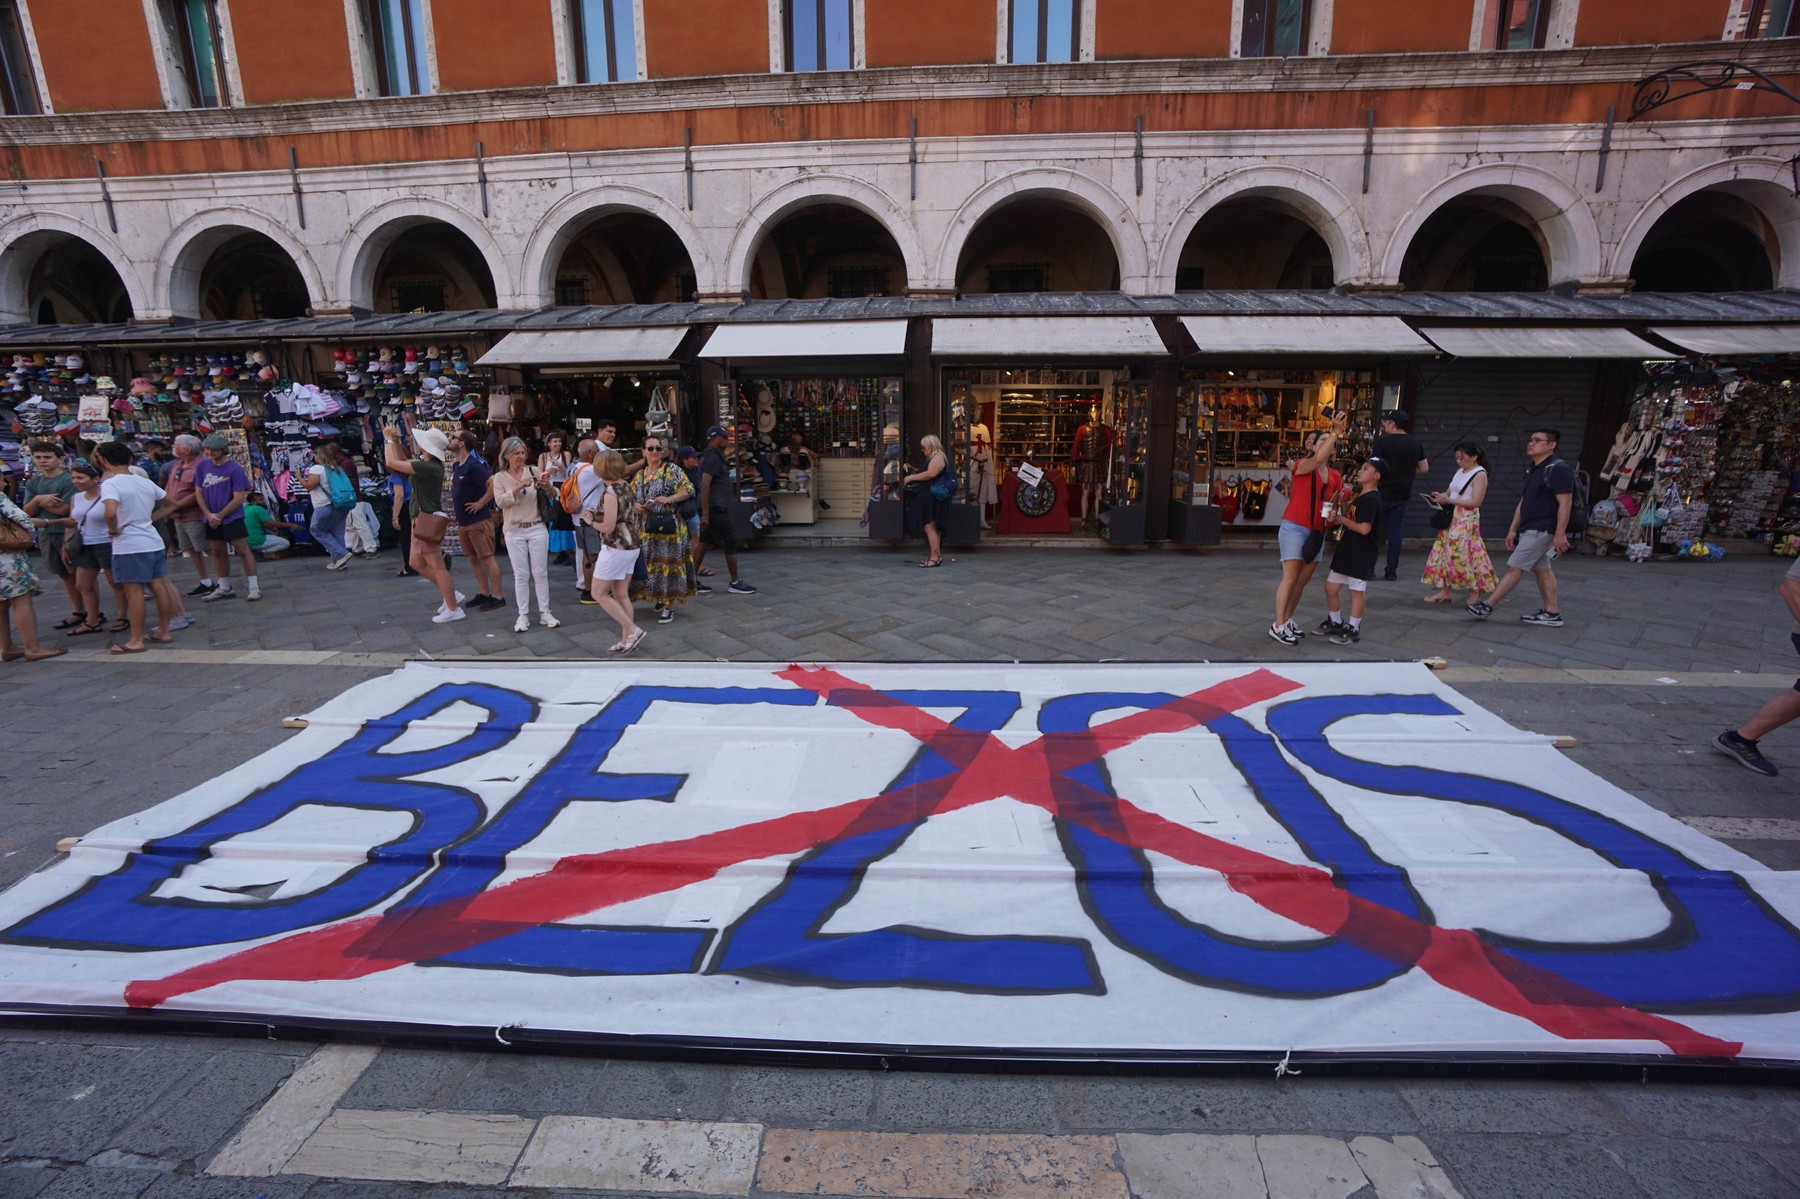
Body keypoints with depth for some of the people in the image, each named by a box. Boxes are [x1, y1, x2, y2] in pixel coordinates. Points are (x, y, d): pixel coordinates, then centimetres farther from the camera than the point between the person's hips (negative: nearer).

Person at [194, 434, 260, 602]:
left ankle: (253, 587, -5)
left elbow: (239, 498, -12)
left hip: (232, 517, -6)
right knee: (217, 552, 11)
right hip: (211, 519, 6)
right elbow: (198, 492, 7)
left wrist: (219, 516, -11)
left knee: (242, 549, -7)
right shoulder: (202, 467, 4)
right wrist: (208, 514, -5)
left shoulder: (234, 469, -10)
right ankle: (224, 588, 20)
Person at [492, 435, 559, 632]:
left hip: (537, 528, 0)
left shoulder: (533, 471, 2)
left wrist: (548, 486, -23)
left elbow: (554, 494, 0)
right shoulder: (500, 477, 3)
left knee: (540, 572, 4)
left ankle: (544, 612, 11)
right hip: (515, 531, 0)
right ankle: (523, 615, 9)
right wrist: (520, 486, -22)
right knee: (521, 575, 3)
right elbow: (500, 501, -12)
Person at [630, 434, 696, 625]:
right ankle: (658, 597, 27)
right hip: (645, 529, 6)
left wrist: (669, 499, -21)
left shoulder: (671, 470, -1)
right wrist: (635, 507, -3)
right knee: (648, 564, 8)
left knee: (668, 563, -4)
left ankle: (669, 607, 1)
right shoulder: (639, 476, 15)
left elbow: (689, 489, -9)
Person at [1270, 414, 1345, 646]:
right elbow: (1318, 458, -27)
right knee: (1290, 576, -9)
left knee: (1303, 579, 8)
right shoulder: (1302, 465, -5)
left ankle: (1287, 619, 18)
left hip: (1317, 533, 7)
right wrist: (1336, 431, -28)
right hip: (1294, 528, -6)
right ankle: (1278, 625, -5)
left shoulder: (1336, 477, 12)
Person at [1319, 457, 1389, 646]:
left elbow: (1364, 528, -25)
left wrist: (1341, 519, -13)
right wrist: (1337, 514, -2)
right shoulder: (1359, 496, 14)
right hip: (1347, 549, 10)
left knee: (1357, 590, 1)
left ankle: (1353, 630, 11)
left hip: (1362, 553, -10)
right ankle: (1335, 623, 30)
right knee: (1331, 586, 15)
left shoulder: (1371, 499, -17)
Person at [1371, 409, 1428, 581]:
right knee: (1396, 531, 7)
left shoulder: (1382, 442, -12)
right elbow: (1424, 469, 11)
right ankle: (1391, 570, 8)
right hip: (1403, 494, 4)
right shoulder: (1416, 444, 6)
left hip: (1382, 493, -4)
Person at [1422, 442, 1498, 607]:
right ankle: (1445, 591, 10)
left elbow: (1475, 502, -15)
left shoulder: (1480, 474, -8)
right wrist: (1441, 496, -3)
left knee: (1465, 555, -7)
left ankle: (1475, 592, 8)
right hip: (1451, 518, 8)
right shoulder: (1460, 471, 14)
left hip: (1467, 521, -8)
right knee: (1444, 552, 5)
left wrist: (1449, 500, -21)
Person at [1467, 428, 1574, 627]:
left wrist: (1560, 534, -22)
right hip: (1530, 529, 10)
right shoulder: (1533, 471, 15)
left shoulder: (1558, 469, -14)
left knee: (1514, 567, -8)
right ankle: (1551, 613, 15)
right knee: (1542, 569, 11)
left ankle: (1487, 606, -5)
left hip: (1541, 530, -10)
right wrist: (1513, 530, 17)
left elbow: (1565, 503, -18)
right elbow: (1523, 502, 19)